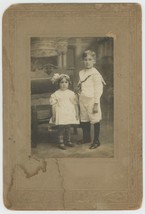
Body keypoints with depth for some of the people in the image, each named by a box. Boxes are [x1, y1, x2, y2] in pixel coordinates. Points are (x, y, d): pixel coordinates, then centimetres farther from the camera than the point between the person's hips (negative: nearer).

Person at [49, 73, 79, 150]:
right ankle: (61, 142, 6)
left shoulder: (71, 93, 4)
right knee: (61, 128, -2)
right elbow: (53, 105, -2)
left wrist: (77, 113, 6)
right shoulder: (56, 94, -3)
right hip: (60, 115, -3)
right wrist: (53, 115, -4)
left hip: (69, 114, 3)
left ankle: (68, 141, 24)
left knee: (68, 128, 10)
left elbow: (75, 104, 8)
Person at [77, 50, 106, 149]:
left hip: (92, 100, -7)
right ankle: (86, 138, 32)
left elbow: (98, 90, -14)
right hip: (83, 100, 7)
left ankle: (96, 141, 12)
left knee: (95, 120, 2)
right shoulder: (81, 73, 9)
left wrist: (96, 104, -16)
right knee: (84, 120, 15)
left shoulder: (95, 74, -12)